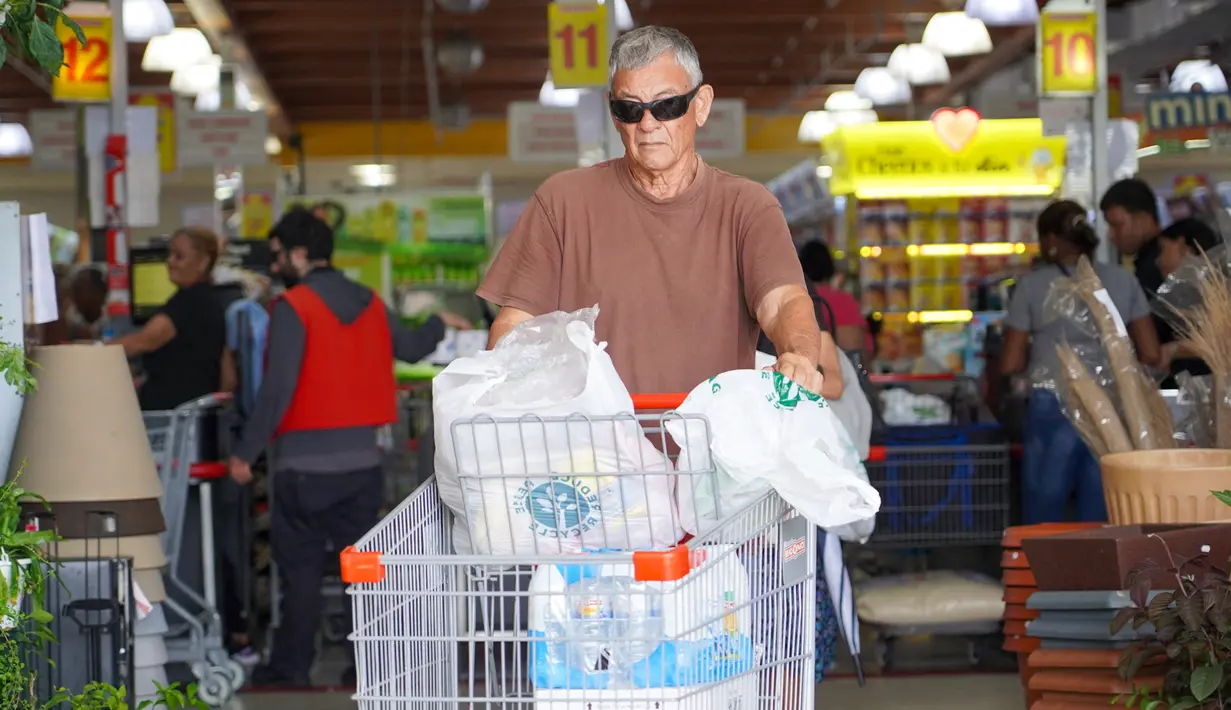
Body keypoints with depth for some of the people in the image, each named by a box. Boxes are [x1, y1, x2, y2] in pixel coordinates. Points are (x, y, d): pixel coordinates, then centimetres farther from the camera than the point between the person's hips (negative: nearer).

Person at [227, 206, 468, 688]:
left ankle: (292, 663, 7)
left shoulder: (293, 306, -11)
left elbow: (277, 388, -17)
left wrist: (245, 452, -12)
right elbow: (408, 348, 23)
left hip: (305, 461, -5)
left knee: (300, 566, 3)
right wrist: (440, 323, 43)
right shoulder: (369, 303, 8)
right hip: (362, 458, 5)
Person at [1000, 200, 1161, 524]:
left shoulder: (1031, 285, 0)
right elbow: (1151, 355, 7)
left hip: (1053, 409, -3)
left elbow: (1010, 365, 0)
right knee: (1101, 526, 6)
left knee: (1042, 523, 7)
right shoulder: (1123, 280, 8)